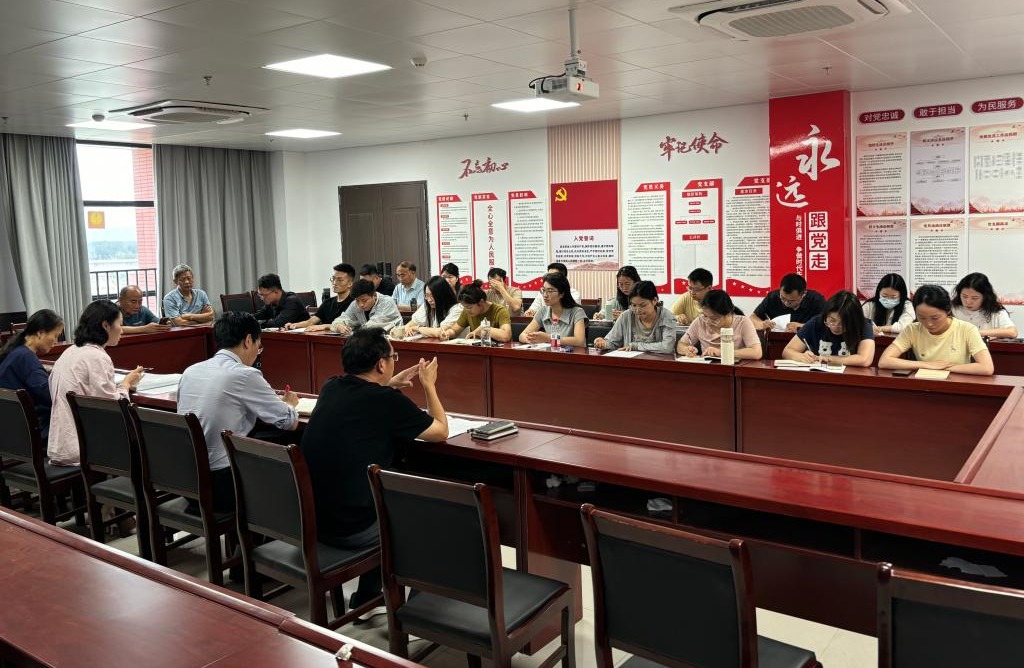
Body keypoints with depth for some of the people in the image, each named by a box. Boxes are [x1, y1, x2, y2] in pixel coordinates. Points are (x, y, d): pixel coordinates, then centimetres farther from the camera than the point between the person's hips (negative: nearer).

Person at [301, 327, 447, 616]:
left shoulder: (331, 388, 3)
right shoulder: (389, 401, -16)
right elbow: (441, 432, 1)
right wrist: (429, 385, 12)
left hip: (309, 519, 7)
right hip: (351, 529, -7)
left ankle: (365, 599, 37)